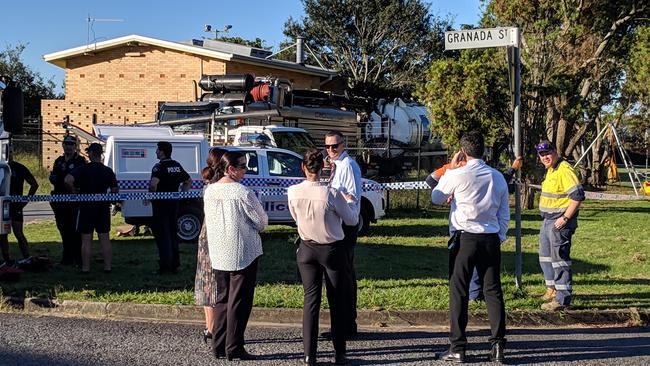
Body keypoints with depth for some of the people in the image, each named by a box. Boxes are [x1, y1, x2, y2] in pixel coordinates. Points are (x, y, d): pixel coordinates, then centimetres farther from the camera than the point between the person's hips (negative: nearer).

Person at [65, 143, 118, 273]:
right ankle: (108, 266, 10)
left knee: (86, 239, 3)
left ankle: (85, 268, 5)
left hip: (86, 206, -3)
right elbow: (115, 191, 3)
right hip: (103, 206, 3)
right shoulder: (108, 171, 2)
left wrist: (74, 192, -6)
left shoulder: (83, 169, -9)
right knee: (104, 238, 8)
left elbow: (68, 180, -23)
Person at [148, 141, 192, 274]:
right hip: (174, 203, 7)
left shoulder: (159, 167, -16)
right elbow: (189, 181, 19)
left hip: (161, 203, -7)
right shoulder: (177, 166, 9)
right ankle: (175, 264, 19)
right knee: (173, 233, 14)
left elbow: (153, 184, -32)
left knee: (162, 234, -1)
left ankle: (165, 265, -1)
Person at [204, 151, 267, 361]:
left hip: (218, 254, 6)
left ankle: (218, 347, 18)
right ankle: (234, 349, 5)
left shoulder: (209, 191, 3)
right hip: (243, 253, -6)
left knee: (222, 298, 15)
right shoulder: (242, 193, -16)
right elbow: (262, 221, -9)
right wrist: (251, 229, 12)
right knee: (239, 301, 2)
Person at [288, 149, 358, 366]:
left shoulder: (293, 192, -11)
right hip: (333, 250, -3)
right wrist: (344, 204, 11)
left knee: (310, 299, 9)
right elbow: (351, 220, -7)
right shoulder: (331, 194, -21)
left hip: (307, 250, 3)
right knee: (336, 301, 9)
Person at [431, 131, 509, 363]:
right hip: (491, 239, 4)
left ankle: (457, 348, 4)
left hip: (465, 239, -4)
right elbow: (504, 215, 13)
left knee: (458, 292, 2)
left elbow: (436, 198, 9)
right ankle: (498, 346, 8)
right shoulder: (497, 177, 8)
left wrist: (450, 168, 15)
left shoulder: (457, 175, -8)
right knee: (493, 291, 7)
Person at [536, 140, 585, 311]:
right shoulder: (550, 170, 14)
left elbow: (578, 196, -24)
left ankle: (562, 298, -4)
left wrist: (565, 218, -23)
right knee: (545, 256, 20)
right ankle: (552, 289, 35)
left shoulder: (564, 170, -18)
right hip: (548, 220, 11)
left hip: (560, 222, -11)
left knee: (559, 258, -8)